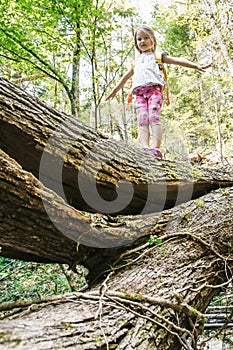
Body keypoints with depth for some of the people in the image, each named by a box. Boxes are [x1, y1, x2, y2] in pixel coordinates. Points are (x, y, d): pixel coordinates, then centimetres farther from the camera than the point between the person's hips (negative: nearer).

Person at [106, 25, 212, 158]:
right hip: (139, 92, 4)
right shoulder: (136, 62, 34)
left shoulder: (158, 56, 22)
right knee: (142, 120, -17)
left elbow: (177, 60, 11)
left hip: (154, 88, -4)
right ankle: (145, 147, -33)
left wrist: (196, 66, -2)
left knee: (154, 117, -24)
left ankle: (156, 147, -36)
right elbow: (126, 76, 44)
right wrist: (114, 91, 48)